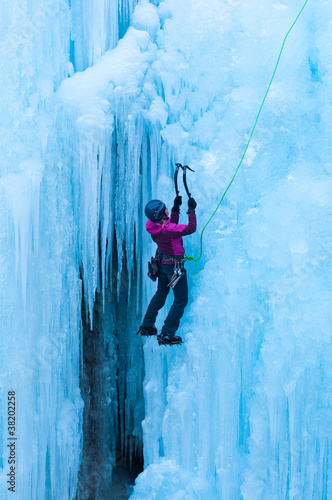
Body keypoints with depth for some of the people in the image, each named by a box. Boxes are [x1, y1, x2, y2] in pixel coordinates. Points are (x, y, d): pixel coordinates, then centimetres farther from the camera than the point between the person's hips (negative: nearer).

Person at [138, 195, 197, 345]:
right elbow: (191, 228, -31)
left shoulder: (154, 225, -6)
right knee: (181, 299, 4)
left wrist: (176, 208, 8)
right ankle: (166, 335, 3)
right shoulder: (166, 229, -31)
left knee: (160, 293, 26)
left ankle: (146, 326, 34)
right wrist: (191, 210, -21)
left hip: (162, 263, 8)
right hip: (174, 267, -8)